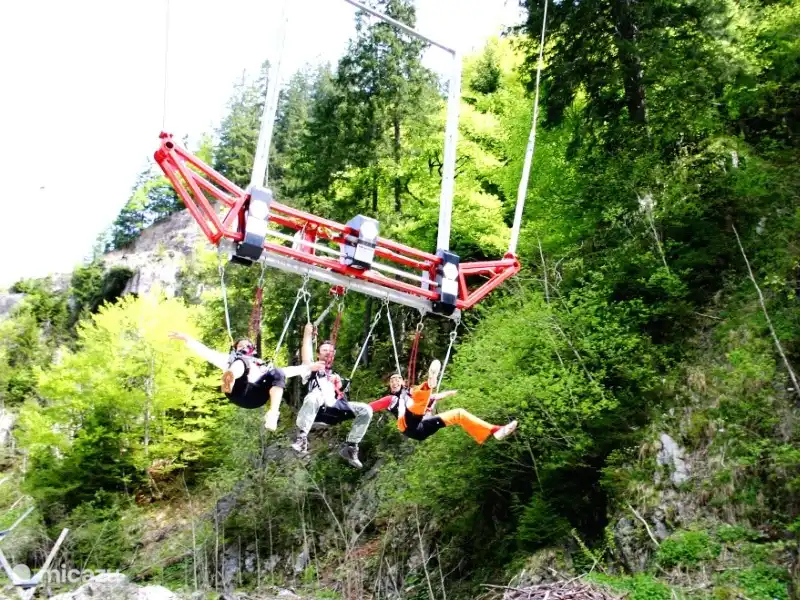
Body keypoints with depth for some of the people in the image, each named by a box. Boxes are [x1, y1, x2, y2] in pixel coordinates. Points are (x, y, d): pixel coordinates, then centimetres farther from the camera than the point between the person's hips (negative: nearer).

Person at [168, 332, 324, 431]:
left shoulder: (263, 365, 44)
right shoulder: (232, 360, 38)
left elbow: (287, 370, 38)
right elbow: (205, 351, 28)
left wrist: (309, 367, 29)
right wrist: (186, 339, 17)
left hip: (257, 395, 2)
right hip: (238, 392, -2)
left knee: (277, 373, -24)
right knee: (241, 361, -27)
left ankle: (273, 414, -44)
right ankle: (230, 380, -64)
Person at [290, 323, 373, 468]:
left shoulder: (336, 375, 37)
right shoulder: (312, 369, 24)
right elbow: (305, 357, 4)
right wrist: (308, 334, 3)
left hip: (334, 409, 4)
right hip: (317, 409, -4)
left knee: (366, 410, -18)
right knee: (315, 395, -41)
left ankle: (350, 448, -13)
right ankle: (301, 437, -34)